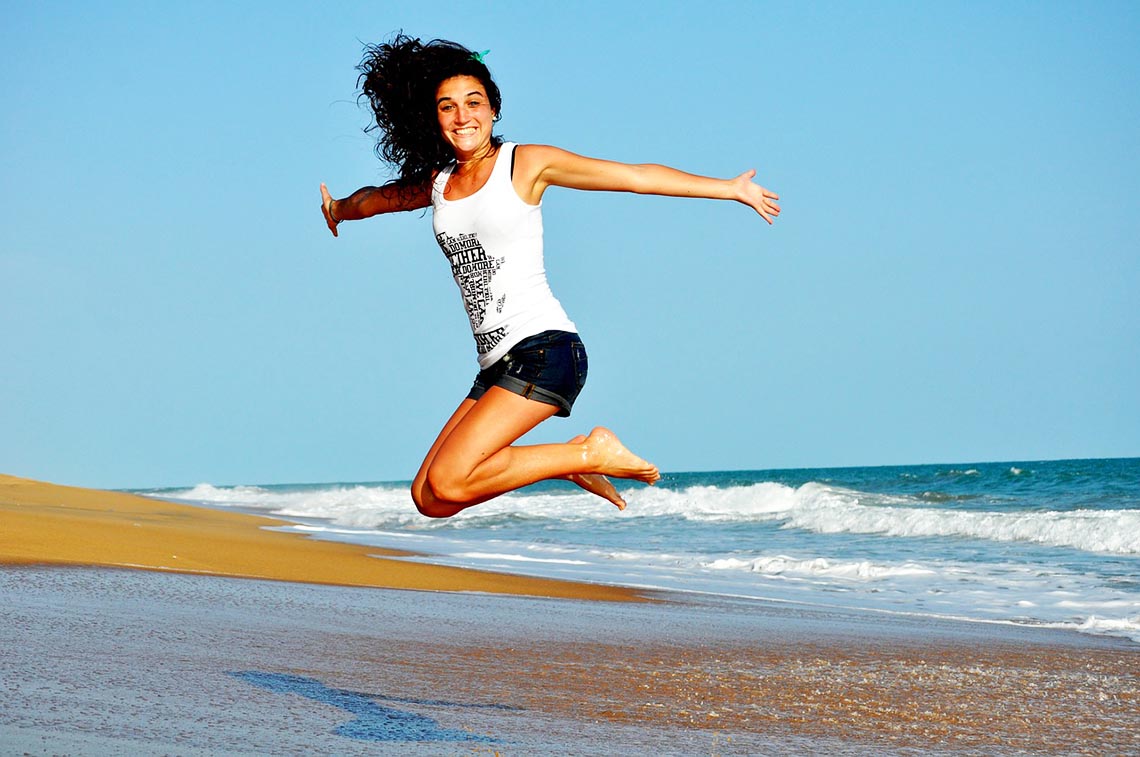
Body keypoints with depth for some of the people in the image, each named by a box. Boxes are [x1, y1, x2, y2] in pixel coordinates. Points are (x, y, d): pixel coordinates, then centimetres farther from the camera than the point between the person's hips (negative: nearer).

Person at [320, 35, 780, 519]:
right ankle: (576, 460, 14)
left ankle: (589, 454, -3)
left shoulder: (525, 163, -1)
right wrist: (340, 209, 58)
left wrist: (730, 188, -4)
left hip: (544, 350, -7)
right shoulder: (436, 184, 14)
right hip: (496, 367, 7)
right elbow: (376, 198, 38)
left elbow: (638, 177, -2)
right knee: (428, 499, 0)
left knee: (447, 482, -22)